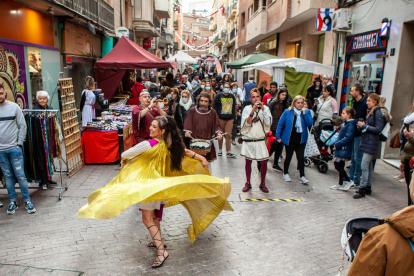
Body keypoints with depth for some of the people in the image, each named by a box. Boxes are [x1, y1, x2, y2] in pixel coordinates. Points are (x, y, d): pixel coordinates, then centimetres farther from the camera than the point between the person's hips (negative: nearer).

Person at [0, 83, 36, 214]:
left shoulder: (14, 107, 1)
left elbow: (22, 126, 4)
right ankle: (12, 201, 20)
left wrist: (20, 143, -2)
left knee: (20, 175, 0)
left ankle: (27, 201, 10)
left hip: (14, 148, -1)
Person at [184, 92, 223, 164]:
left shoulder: (213, 112, 7)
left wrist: (218, 133, -11)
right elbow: (187, 123, 5)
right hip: (194, 141, 0)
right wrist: (187, 131, -13)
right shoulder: (192, 111, 5)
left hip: (207, 141, 1)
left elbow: (217, 125, 8)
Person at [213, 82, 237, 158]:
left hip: (229, 119, 2)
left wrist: (233, 117, 12)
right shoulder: (218, 96, 1)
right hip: (220, 118, -2)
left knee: (228, 135, -3)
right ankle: (220, 150, 22)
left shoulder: (232, 96, 12)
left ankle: (228, 152, -1)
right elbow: (214, 107, 0)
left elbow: (234, 108, 18)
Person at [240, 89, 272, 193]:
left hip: (261, 140, 0)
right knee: (248, 162, 9)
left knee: (264, 162, -2)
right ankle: (248, 183, 24)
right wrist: (253, 111, -19)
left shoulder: (265, 108, 5)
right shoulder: (247, 108, 2)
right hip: (248, 140, 0)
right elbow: (247, 124, -10)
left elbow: (268, 123, -9)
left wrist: (263, 109, -14)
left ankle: (262, 183, 18)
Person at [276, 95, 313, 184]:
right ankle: (285, 173, 31)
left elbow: (310, 124, -10)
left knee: (301, 158, 0)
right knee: (288, 157, 11)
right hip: (289, 139, -1)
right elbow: (280, 124, -1)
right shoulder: (287, 112, -5)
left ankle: (302, 176, 11)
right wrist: (278, 136, -3)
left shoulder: (307, 112, 1)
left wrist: (304, 113, -15)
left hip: (301, 140, 1)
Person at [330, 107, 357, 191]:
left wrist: (337, 144, -18)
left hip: (344, 149, -10)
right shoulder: (345, 123, 13)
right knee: (340, 166, 14)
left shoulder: (350, 125, -17)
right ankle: (340, 184, 24)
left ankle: (348, 181, 6)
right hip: (341, 148, 10)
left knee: (338, 165, -7)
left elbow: (347, 138, -23)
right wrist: (337, 144, 9)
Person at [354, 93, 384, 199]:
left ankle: (362, 189, -2)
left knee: (364, 166, -9)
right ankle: (368, 187, 23)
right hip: (366, 141, 9)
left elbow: (378, 129, -17)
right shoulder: (369, 112, 15)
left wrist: (364, 126, -13)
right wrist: (362, 125, 1)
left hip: (371, 143, -9)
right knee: (368, 166, 14)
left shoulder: (378, 113, -12)